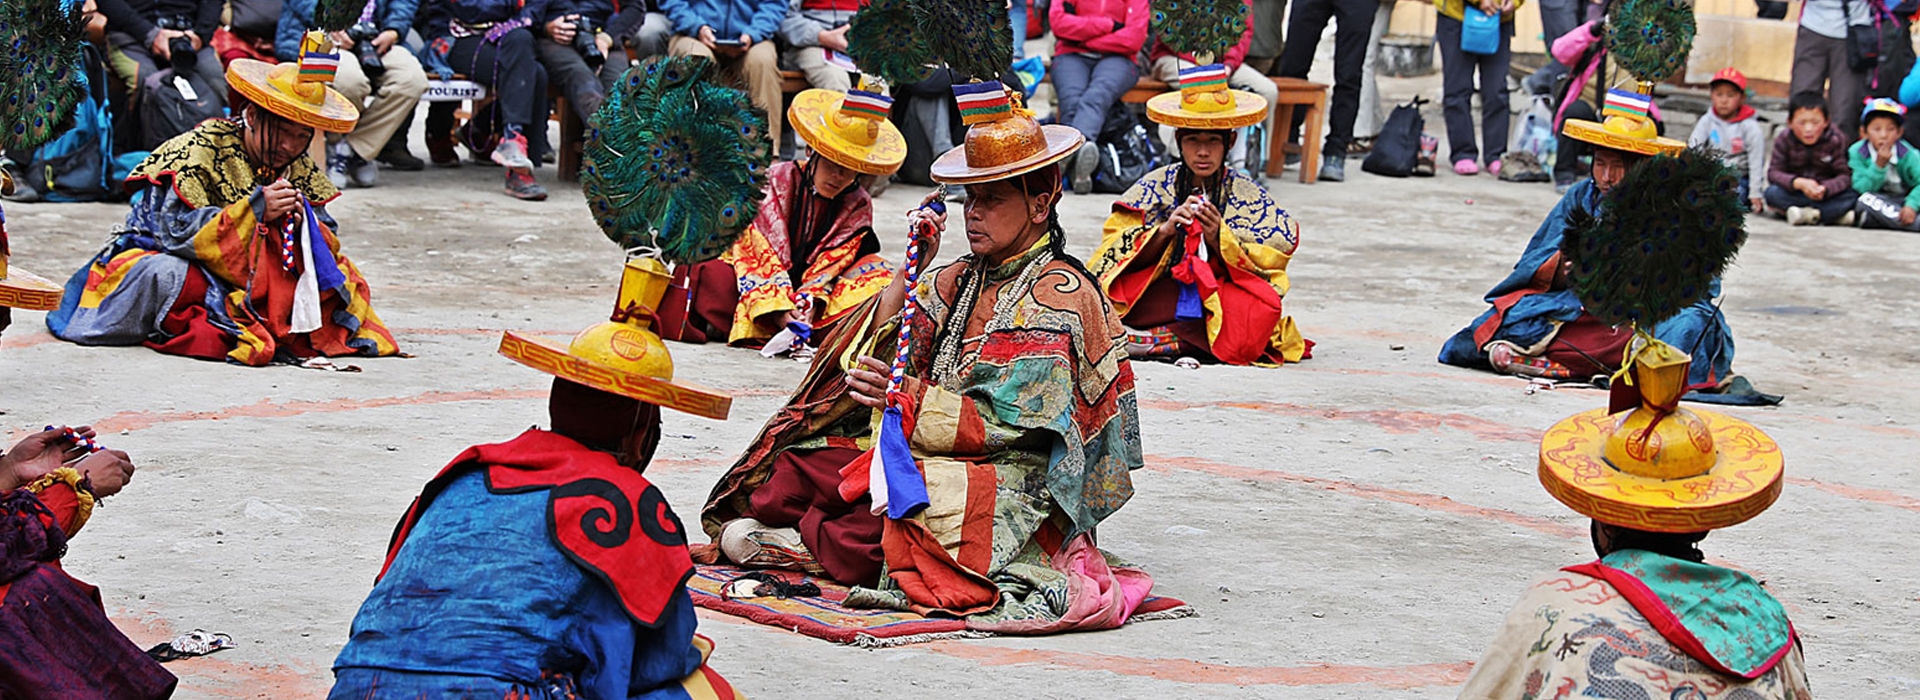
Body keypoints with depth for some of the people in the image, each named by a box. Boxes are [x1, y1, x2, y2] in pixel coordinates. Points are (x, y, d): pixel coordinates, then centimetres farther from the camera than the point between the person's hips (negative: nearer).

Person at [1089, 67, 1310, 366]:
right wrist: (1165, 230, -20)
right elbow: (1117, 251, -3)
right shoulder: (1155, 187, 1)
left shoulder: (1249, 196, 0)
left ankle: (1160, 341, -22)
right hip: (1159, 297, -1)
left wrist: (1219, 239, -18)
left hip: (1221, 303, 1)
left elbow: (1266, 266, -2)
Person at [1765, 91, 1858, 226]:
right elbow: (1774, 173, -15)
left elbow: (1845, 176, -14)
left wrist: (1825, 188, -34)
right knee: (1772, 193, -32)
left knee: (1852, 195, -28)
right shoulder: (1784, 140, -8)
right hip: (1794, 194, 1)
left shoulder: (1835, 140, -9)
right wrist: (1799, 183, -34)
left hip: (1827, 194, -1)